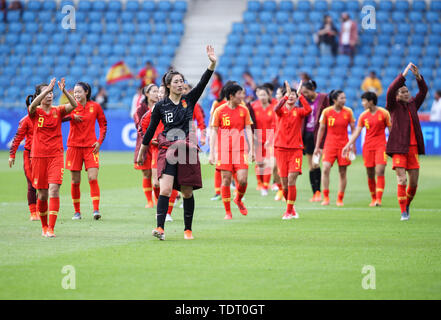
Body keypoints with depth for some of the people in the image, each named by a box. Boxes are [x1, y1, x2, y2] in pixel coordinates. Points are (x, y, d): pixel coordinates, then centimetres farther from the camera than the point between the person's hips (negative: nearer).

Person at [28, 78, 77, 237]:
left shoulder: (58, 111, 5)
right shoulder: (35, 112, 0)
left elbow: (74, 105, -13)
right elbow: (33, 105, -24)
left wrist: (64, 91, -28)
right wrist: (47, 89, -35)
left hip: (56, 155, 0)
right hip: (38, 156, 0)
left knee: (54, 190, -15)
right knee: (42, 194, 6)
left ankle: (51, 228, -16)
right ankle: (44, 226, 26)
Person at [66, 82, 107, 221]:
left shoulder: (95, 106, 3)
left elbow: (103, 124, 11)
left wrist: (100, 141, -1)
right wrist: (72, 117, -30)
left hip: (90, 146, -1)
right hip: (74, 146, 1)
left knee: (93, 179, -12)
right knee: (75, 181, 4)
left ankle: (96, 210, -13)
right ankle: (77, 212, 14)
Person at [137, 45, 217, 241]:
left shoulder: (189, 100, 7)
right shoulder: (161, 106, 3)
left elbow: (203, 83, -5)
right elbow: (151, 129, 11)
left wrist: (212, 63, -17)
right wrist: (141, 151, 15)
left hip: (187, 150, 2)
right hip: (167, 150, -2)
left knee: (187, 192, 5)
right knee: (165, 190, -16)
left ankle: (188, 230, 16)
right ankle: (160, 228, -21)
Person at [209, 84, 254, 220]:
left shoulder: (244, 110, 6)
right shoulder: (219, 111, -1)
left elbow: (248, 130, 8)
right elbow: (214, 132, 2)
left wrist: (251, 149, -1)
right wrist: (211, 153, -1)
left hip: (240, 150, 2)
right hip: (224, 151, -2)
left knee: (243, 180, -9)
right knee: (226, 180, -2)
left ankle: (238, 200, 23)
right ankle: (228, 212, 8)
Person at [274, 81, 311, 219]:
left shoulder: (299, 111, 5)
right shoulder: (281, 111, 5)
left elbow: (308, 110, -18)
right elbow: (276, 108, -20)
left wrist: (300, 94, -18)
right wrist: (287, 94, -24)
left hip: (296, 148, -1)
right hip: (281, 148, 1)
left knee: (291, 180, -13)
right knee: (284, 184, 3)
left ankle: (289, 211, -4)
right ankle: (291, 207, 26)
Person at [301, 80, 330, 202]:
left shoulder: (323, 98, -3)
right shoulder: (304, 100, 10)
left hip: (318, 133, -5)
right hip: (307, 134, 5)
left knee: (315, 163, -14)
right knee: (310, 166, 5)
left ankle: (318, 191, -7)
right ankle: (315, 193, 10)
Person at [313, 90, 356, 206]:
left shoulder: (348, 111, 0)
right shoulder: (326, 112, -2)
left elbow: (353, 129, 8)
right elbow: (321, 129, 4)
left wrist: (353, 145, 3)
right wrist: (317, 146, 4)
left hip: (344, 144, 1)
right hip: (329, 144, -1)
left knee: (342, 172, 2)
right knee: (326, 168, -17)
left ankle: (340, 199, 12)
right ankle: (326, 197, -8)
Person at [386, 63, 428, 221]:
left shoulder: (413, 104, 15)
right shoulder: (394, 106, 2)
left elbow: (423, 91, 12)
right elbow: (390, 91, -14)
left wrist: (418, 75, -4)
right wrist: (404, 73, -18)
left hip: (413, 147, 4)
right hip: (398, 148, -4)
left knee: (414, 182, 5)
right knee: (401, 180, -12)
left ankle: (407, 204, 30)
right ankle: (404, 212, -8)